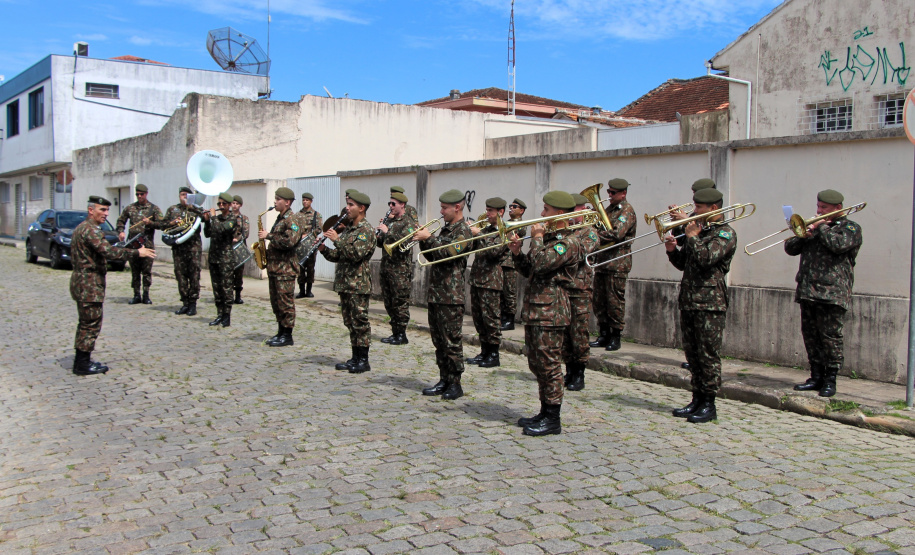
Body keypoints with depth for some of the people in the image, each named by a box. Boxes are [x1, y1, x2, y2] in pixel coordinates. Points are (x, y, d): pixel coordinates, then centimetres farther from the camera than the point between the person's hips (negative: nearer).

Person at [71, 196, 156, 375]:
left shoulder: (82, 228, 17)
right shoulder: (90, 230, -17)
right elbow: (108, 251, -29)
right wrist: (137, 253, -26)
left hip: (82, 281, 11)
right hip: (89, 283, -11)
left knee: (86, 323, 16)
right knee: (91, 324, -4)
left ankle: (81, 361, 23)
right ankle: (83, 364, 1)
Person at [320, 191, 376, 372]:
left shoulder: (366, 230, -9)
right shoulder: (347, 229, 17)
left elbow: (356, 254, -22)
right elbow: (339, 256, 18)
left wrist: (337, 240, -21)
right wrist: (324, 249, 1)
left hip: (359, 284, -9)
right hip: (344, 282, 9)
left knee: (360, 321, -4)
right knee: (350, 322, 12)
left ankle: (363, 360, 2)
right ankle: (355, 358, 19)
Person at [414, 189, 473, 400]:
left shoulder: (463, 230, -8)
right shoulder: (445, 229, 18)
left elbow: (449, 252, -23)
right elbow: (433, 257, 19)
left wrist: (429, 238, -17)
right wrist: (423, 241, 4)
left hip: (451, 296, -9)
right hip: (435, 294, 9)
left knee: (452, 341, -3)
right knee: (439, 341, 12)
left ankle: (455, 384, 4)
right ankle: (444, 380, 20)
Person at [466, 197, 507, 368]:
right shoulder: (486, 229, 19)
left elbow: (494, 251, -20)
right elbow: (470, 247, 17)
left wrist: (479, 235, -19)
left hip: (491, 280, -8)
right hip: (476, 278, 8)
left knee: (491, 317, -4)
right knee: (478, 317, 11)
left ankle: (494, 354, 4)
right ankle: (484, 352, 19)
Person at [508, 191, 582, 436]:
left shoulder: (569, 242, -12)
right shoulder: (548, 237, 18)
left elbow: (541, 264, -25)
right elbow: (528, 271, 19)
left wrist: (537, 238, -12)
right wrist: (517, 253, 2)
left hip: (551, 312, -10)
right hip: (534, 309, 10)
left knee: (549, 365, -5)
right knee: (537, 364, 15)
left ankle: (553, 420, 3)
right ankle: (545, 413, 25)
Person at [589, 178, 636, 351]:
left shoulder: (627, 211, -8)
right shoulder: (609, 209, 19)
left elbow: (616, 233, -22)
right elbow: (602, 230, 21)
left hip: (617, 263, -8)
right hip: (602, 261, 8)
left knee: (615, 302, -3)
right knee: (599, 302, 9)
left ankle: (616, 337, 6)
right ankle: (603, 335, 18)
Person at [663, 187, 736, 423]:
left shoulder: (725, 233, -6)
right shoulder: (699, 229, 18)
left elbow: (706, 258, -22)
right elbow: (683, 264, 20)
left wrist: (692, 236, -10)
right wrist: (672, 250, 2)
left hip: (710, 303, -8)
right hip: (688, 301, 8)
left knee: (708, 354, -4)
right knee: (692, 353, 11)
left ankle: (709, 404, 2)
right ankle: (697, 399, 19)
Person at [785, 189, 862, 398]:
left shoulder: (851, 228, 3)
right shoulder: (814, 225, 22)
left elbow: (838, 244, -19)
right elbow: (790, 248, 15)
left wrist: (821, 227, -5)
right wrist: (804, 233, -3)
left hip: (832, 292, -6)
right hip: (807, 291, 6)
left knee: (830, 337, -6)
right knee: (810, 336, 8)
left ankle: (830, 380, 2)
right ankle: (816, 377, 16)